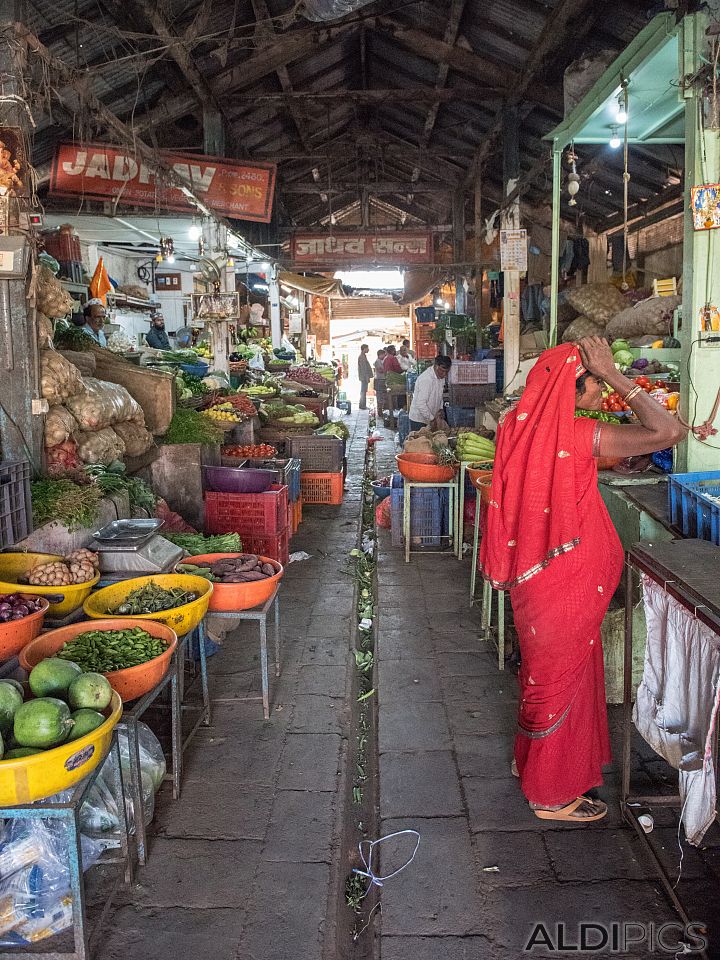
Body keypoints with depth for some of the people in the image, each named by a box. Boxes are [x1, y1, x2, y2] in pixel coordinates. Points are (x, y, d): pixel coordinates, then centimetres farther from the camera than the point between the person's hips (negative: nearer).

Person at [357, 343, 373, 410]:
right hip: (364, 377, -11)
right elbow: (364, 369, -20)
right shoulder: (362, 357, -16)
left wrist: (368, 377, 20)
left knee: (363, 391, 13)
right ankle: (362, 406, -4)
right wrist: (367, 378, -21)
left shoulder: (363, 356, 17)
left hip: (364, 377, 11)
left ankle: (363, 405, 19)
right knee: (363, 392, -7)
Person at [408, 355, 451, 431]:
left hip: (431, 419, 8)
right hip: (419, 420, -8)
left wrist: (440, 409, 4)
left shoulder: (441, 376, 2)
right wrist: (432, 418, -23)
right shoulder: (426, 379, -25)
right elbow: (420, 404, -29)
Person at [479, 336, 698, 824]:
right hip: (567, 583, -8)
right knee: (561, 678, 9)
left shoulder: (523, 425, 1)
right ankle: (553, 793, 28)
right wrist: (614, 374, -24)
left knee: (545, 670, 26)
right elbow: (669, 431, -30)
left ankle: (530, 759, 46)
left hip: (534, 577, 8)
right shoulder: (577, 435, -26)